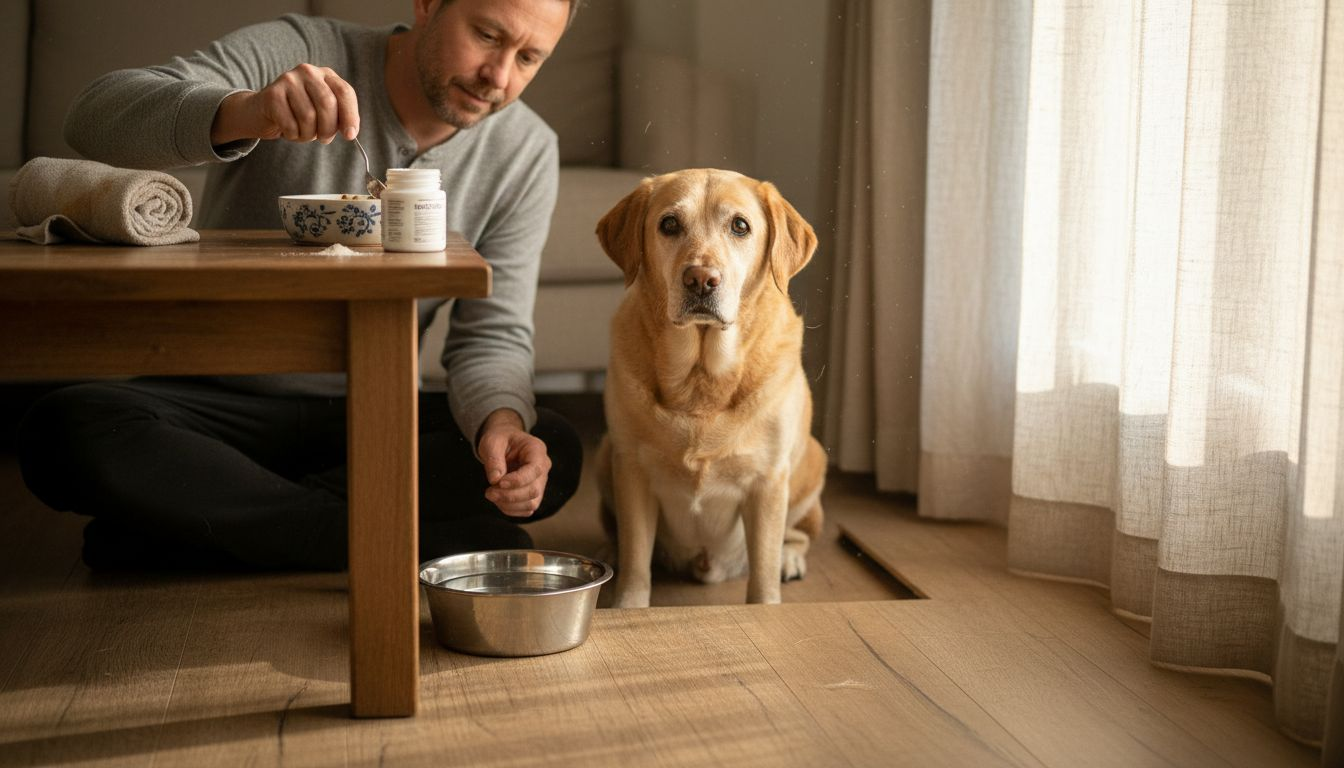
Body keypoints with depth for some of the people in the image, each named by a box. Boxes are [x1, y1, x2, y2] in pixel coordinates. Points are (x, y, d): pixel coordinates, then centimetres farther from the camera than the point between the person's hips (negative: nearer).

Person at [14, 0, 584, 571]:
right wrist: (243, 112, -46)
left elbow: (492, 334, -7)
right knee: (62, 432, -31)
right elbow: (94, 118, -26)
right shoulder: (296, 53, -13)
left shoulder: (526, 153, -5)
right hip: (218, 398, -1)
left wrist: (502, 420, -31)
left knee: (552, 453, -24)